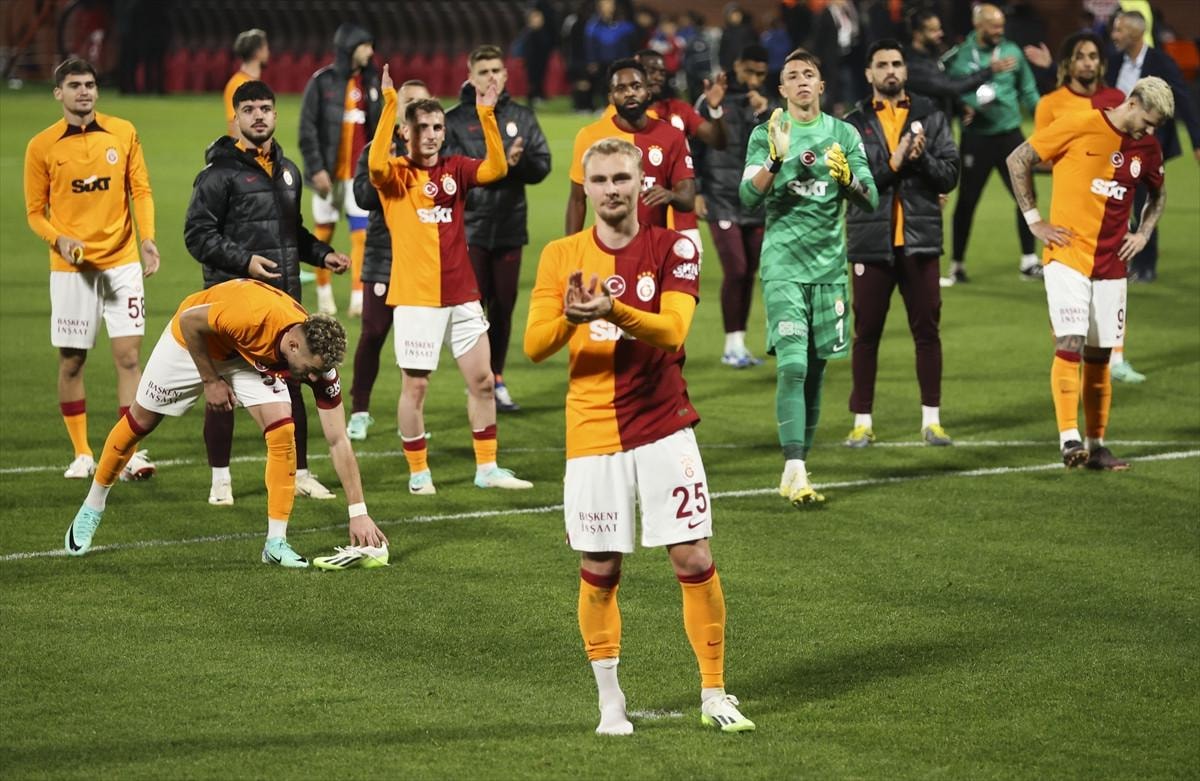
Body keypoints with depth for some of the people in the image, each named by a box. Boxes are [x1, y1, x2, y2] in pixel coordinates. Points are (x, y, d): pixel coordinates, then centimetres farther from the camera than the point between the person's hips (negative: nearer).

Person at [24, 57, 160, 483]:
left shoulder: (123, 133, 3)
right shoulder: (42, 146, -1)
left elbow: (141, 191, 6)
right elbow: (36, 212, 3)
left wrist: (147, 238, -9)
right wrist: (59, 239, -16)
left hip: (122, 260, 1)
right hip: (71, 267, -1)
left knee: (128, 356, -5)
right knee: (71, 360, 4)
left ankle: (131, 453, -2)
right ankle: (82, 454, 17)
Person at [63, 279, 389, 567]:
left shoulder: (317, 356, -29)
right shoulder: (253, 316, -45)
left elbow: (338, 441, -22)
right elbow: (189, 320, -26)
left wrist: (359, 512, -23)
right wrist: (210, 380, -22)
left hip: (256, 359, 3)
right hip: (194, 340, -3)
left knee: (283, 432, -18)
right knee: (140, 421, 11)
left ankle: (276, 543, -10)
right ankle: (91, 509, 35)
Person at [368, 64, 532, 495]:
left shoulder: (456, 169, 8)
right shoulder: (396, 175, -4)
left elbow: (497, 168, -8)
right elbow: (376, 164, -26)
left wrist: (487, 115, -16)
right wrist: (389, 105, -29)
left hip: (462, 293, 4)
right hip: (416, 296, -4)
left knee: (482, 379, 6)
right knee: (415, 384, 1)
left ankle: (487, 467, 16)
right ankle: (418, 472, 13)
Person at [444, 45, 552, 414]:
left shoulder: (522, 118, 9)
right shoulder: (455, 120, -1)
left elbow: (541, 167, 6)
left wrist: (520, 160, -16)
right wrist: (502, 163, -18)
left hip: (510, 227, 3)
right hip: (470, 227, -3)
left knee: (504, 307, 9)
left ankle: (496, 380, 18)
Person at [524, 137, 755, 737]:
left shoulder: (674, 249, -1)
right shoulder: (561, 256, 4)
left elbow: (671, 329, -15)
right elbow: (535, 344, -3)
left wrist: (613, 312, -33)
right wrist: (570, 317, -24)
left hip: (663, 428, -1)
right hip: (591, 434, 1)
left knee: (694, 560, -4)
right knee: (598, 571, 3)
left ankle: (714, 694, 9)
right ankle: (610, 702, 17)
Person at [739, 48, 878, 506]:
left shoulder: (843, 135, 8)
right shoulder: (767, 134, 3)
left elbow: (870, 200, 5)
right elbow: (749, 197, -7)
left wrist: (844, 177, -15)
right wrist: (776, 159, -23)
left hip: (829, 266, 3)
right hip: (783, 265, -3)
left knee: (815, 371, 6)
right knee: (792, 365, -16)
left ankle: (799, 468, 14)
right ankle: (793, 470, -20)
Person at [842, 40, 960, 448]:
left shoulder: (930, 117, 7)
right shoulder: (854, 124, 4)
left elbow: (950, 175, 1)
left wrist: (922, 158, -17)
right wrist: (892, 164, -17)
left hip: (919, 240, 1)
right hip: (871, 241, -1)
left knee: (926, 330, 3)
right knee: (867, 333, 4)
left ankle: (931, 419, 10)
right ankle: (862, 421, 10)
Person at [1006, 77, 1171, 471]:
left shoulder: (1148, 147, 7)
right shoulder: (1080, 126, -9)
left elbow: (1157, 193, 28)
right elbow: (1018, 160, -3)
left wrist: (1143, 233, 11)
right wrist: (1035, 220, -5)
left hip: (1111, 264, 5)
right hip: (1068, 256, -5)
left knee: (1098, 356, 7)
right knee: (1069, 344, -15)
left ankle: (1096, 446, 12)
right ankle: (1069, 439, -17)